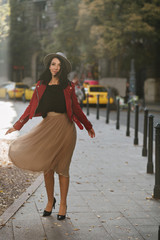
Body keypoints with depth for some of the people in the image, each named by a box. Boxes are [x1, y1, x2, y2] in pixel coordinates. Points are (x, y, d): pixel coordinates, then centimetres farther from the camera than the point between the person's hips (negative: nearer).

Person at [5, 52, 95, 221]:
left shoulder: (68, 86, 6)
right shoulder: (41, 85, 9)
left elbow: (76, 109, 13)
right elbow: (31, 107, 13)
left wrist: (88, 126, 17)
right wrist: (17, 125, 12)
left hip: (64, 127, -2)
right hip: (47, 126, 2)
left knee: (61, 167, 2)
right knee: (47, 167, 5)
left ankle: (63, 204, 14)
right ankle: (50, 201, 23)